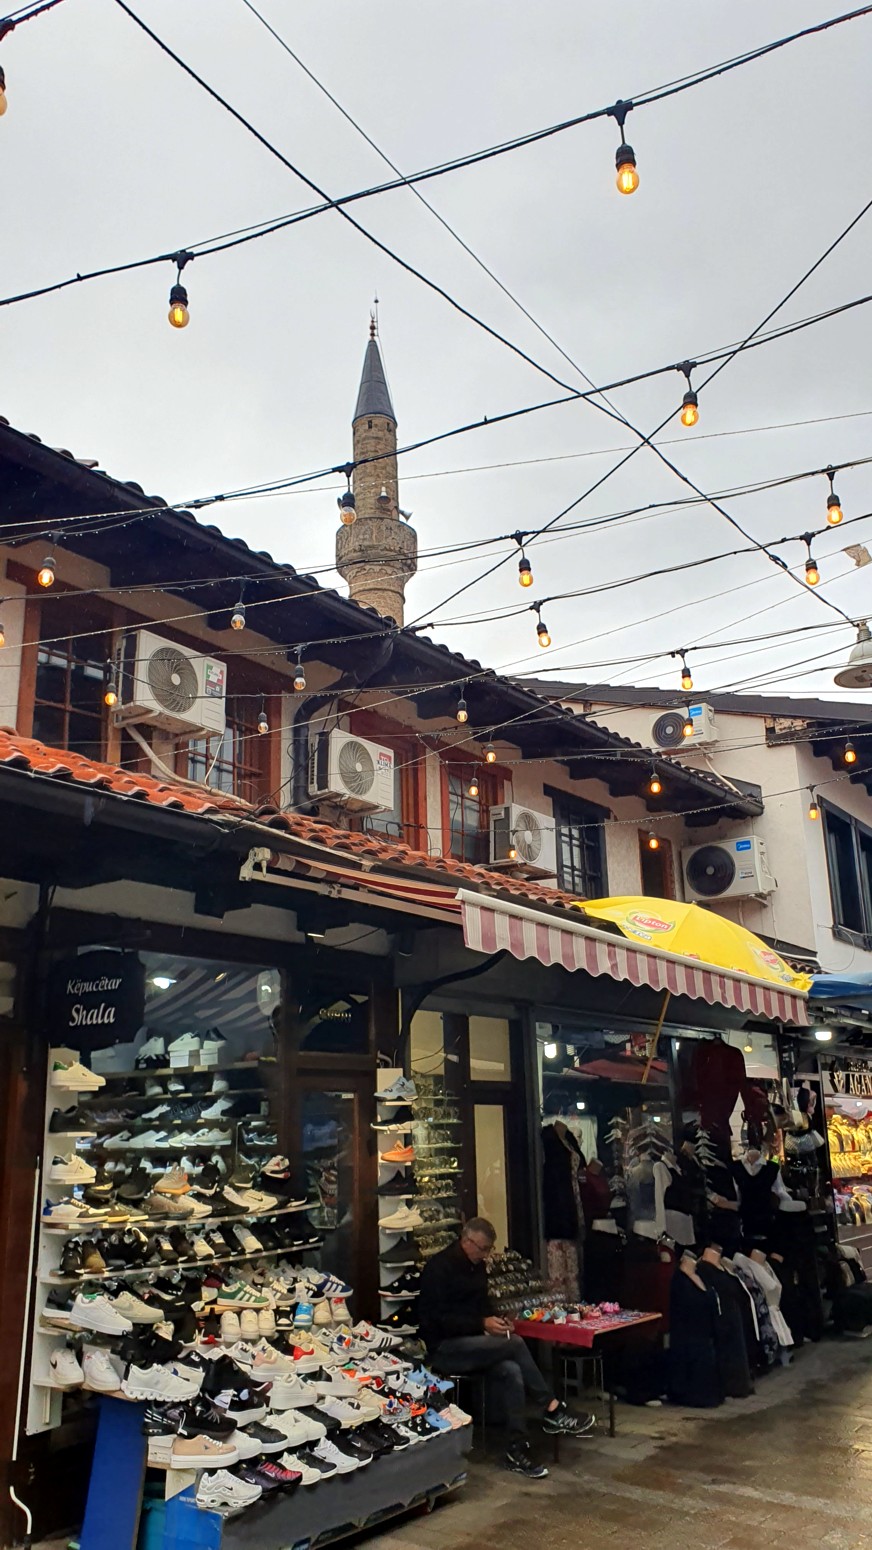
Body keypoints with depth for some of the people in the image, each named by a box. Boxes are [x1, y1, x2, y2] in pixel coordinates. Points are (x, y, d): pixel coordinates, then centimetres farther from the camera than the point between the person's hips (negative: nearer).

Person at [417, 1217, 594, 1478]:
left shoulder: (477, 1266, 11)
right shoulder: (439, 1268, -15)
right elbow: (437, 1319, -20)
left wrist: (494, 1321, 0)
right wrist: (482, 1324, -23)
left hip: (471, 1343, 8)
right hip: (443, 1348, -8)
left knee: (510, 1371, -23)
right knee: (515, 1344, -25)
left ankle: (517, 1451, -20)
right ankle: (552, 1411, -13)